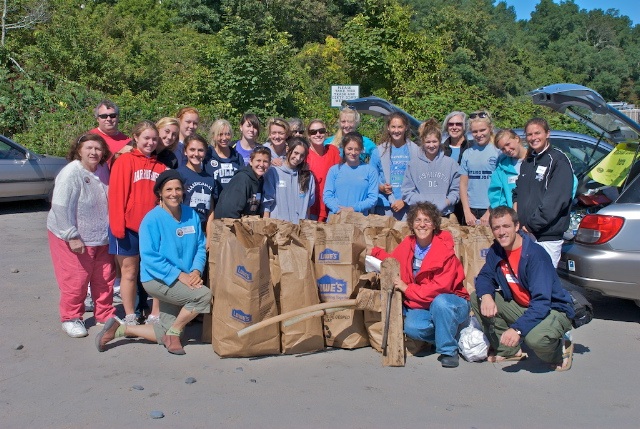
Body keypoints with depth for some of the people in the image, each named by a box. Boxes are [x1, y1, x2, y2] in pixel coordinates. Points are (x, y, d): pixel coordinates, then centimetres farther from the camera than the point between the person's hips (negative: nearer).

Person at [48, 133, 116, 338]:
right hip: (73, 240, -6)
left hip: (101, 239, 7)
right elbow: (60, 207, -20)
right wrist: (72, 236, -21)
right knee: (75, 281, 0)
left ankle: (105, 315, 27)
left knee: (105, 279, 11)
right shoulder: (71, 173, -17)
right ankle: (71, 319, 19)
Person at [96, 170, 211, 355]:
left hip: (184, 280, 6)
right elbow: (149, 257, -19)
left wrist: (196, 271, -14)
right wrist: (179, 275, -24)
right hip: (156, 279, -6)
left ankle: (120, 329, 23)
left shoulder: (192, 215, 1)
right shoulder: (152, 219, -14)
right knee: (204, 295, -25)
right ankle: (173, 333, -3)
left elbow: (200, 246, 4)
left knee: (167, 335, 9)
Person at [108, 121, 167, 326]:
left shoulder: (160, 166, 8)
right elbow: (116, 195, -8)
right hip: (129, 227, -3)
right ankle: (130, 318, 17)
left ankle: (155, 316, 15)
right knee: (129, 272, 7)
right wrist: (118, 225, -13)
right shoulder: (124, 161, -3)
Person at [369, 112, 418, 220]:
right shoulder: (379, 151, 7)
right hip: (384, 206, 1)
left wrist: (404, 201, -7)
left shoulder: (415, 151, 5)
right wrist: (380, 187, -12)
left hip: (408, 206, 0)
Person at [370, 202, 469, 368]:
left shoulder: (444, 249, -17)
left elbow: (440, 287, -22)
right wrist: (374, 252, 3)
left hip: (451, 303, -4)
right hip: (422, 305, 4)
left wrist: (407, 288, -19)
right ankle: (452, 335, 4)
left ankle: (448, 351, -13)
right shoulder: (407, 245, -1)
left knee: (439, 302, -38)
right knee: (412, 328, -27)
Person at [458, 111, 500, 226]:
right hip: (471, 210, 3)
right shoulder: (467, 153, 10)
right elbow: (463, 185, 8)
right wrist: (467, 212, -1)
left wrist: (490, 212, -9)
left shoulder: (498, 152, -1)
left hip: (492, 210, -3)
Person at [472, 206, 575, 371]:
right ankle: (508, 350, 5)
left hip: (553, 310, -7)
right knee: (476, 298, -8)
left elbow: (542, 302, -31)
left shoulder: (536, 255, -26)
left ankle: (560, 348, 1)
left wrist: (518, 329, -42)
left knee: (534, 337, -38)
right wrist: (485, 296, -23)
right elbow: (484, 277, 2)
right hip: (520, 307, 7)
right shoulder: (496, 251, -4)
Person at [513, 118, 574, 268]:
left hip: (547, 238, -7)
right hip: (525, 234, 7)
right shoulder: (527, 162, 18)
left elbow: (556, 199, -16)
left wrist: (531, 225, -16)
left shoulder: (558, 160, -7)